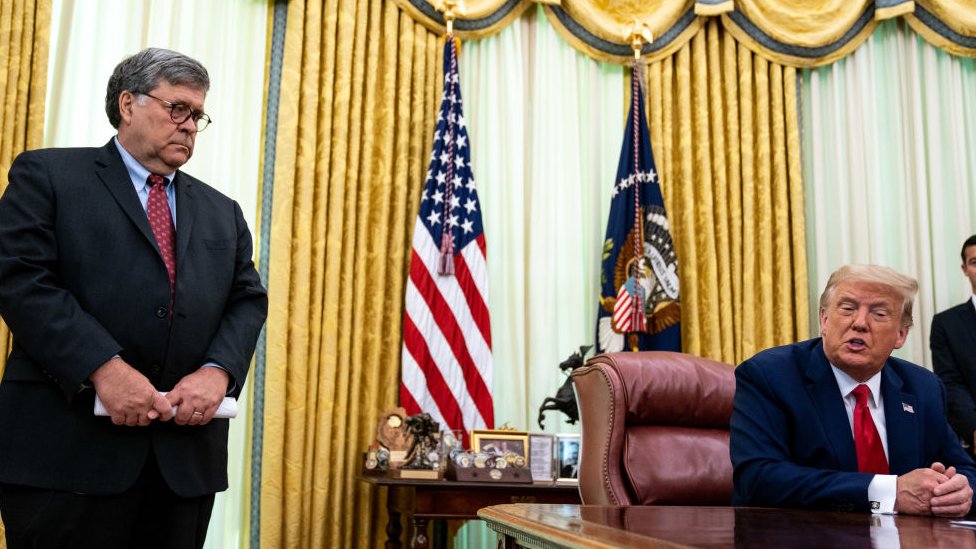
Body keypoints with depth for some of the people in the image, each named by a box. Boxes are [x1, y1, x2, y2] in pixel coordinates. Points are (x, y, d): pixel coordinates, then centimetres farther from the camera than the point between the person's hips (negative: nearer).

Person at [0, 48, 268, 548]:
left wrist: (218, 371, -9)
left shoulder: (222, 212, 20)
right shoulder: (47, 175, 5)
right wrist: (103, 368, -18)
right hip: (70, 447, -4)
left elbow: (248, 299, 12)